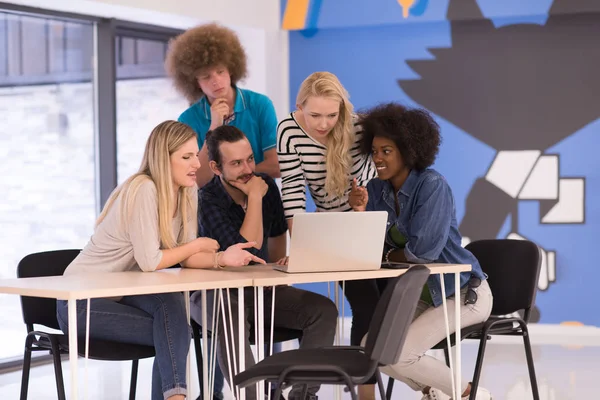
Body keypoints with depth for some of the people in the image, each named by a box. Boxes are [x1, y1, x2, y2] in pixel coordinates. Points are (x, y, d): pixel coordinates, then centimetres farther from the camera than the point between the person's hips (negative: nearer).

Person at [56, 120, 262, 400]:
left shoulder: (187, 192, 0)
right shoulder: (144, 190, -24)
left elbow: (186, 258, -4)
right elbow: (149, 262, -27)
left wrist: (222, 258, -23)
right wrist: (198, 245, -13)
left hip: (122, 293, 6)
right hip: (82, 302, -6)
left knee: (171, 320, -25)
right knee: (174, 334, -24)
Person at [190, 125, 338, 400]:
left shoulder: (266, 185, 1)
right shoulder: (206, 201, -18)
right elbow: (248, 248, -27)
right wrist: (255, 197, -22)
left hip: (261, 287, 6)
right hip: (214, 294, -6)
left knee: (324, 310, -14)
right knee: (230, 316, -40)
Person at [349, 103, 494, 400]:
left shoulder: (432, 185, -20)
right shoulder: (376, 189, 1)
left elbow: (423, 251, -27)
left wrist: (388, 255, -9)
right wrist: (360, 212, -19)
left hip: (463, 293, -7)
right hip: (420, 295, 7)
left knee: (398, 354, -20)